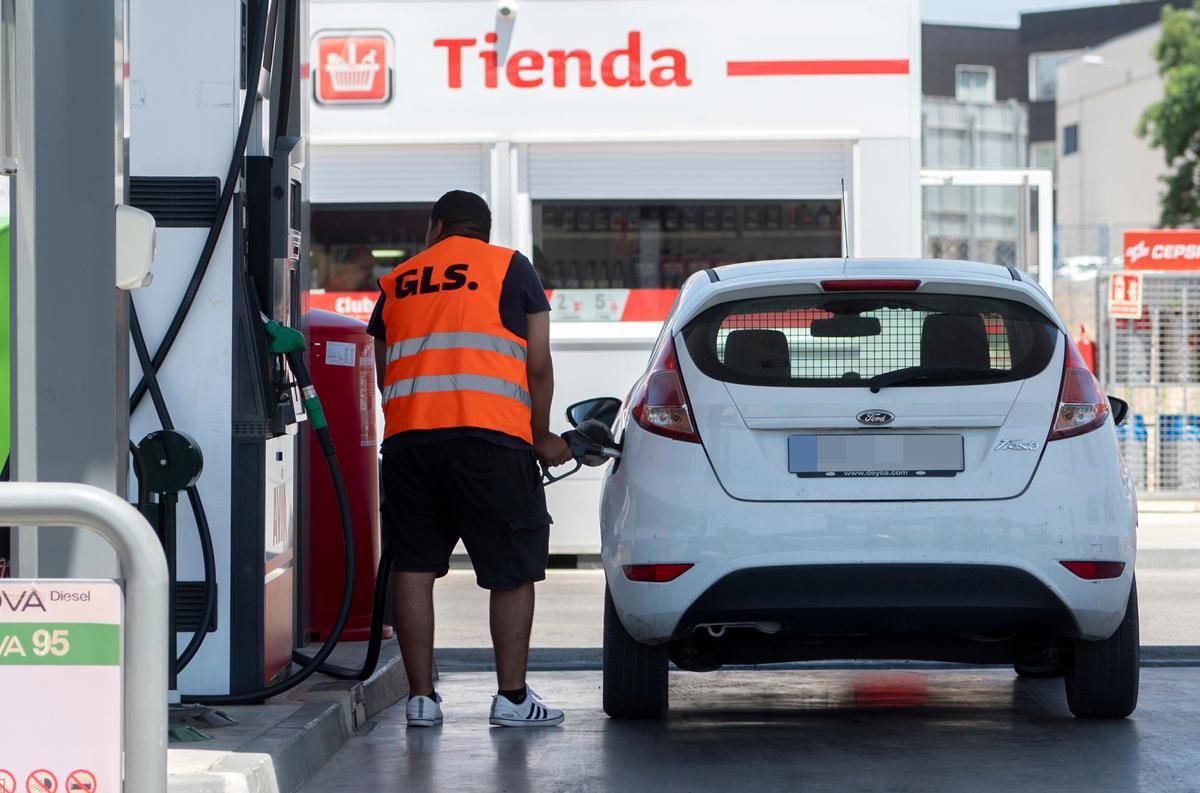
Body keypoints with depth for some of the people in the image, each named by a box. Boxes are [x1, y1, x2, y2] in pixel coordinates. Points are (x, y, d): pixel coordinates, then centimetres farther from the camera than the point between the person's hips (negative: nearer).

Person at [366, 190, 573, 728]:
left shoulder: (396, 282, 20)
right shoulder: (510, 268, 10)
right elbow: (538, 366, 6)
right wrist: (542, 438, 15)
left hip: (407, 437, 3)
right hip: (492, 437, -3)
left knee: (414, 567, 8)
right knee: (513, 570, 5)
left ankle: (421, 697, 7)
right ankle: (512, 697, 3)